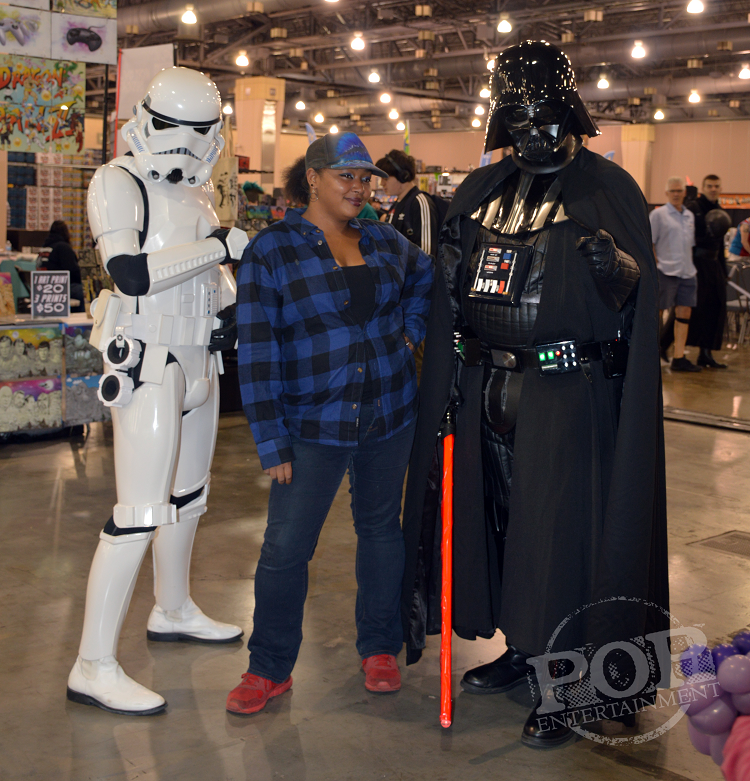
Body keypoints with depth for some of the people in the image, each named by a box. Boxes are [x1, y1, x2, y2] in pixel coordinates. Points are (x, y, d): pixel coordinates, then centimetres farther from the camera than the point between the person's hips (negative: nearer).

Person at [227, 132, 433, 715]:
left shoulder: (385, 241, 6)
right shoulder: (271, 251, -7)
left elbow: (426, 277, 29)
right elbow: (257, 353, -8)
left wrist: (410, 330, 12)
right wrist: (272, 443, -12)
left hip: (390, 416, 4)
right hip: (313, 426, -4)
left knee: (381, 528, 14)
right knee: (285, 547, -3)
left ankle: (380, 649, 31)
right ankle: (270, 668, 15)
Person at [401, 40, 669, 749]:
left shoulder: (607, 189, -3)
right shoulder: (479, 191, 12)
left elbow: (633, 299, -10)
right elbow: (451, 298, 20)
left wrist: (616, 267, -28)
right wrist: (450, 269, 1)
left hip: (566, 392, -5)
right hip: (484, 388, 6)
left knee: (558, 527, -3)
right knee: (492, 515, 12)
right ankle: (521, 650, 30)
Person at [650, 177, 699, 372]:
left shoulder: (690, 216, 15)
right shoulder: (658, 214, -3)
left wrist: (691, 265, 16)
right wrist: (656, 264, -13)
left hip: (687, 272, 6)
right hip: (666, 271, -6)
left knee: (684, 314, 2)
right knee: (657, 312, 0)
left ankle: (679, 358, 5)